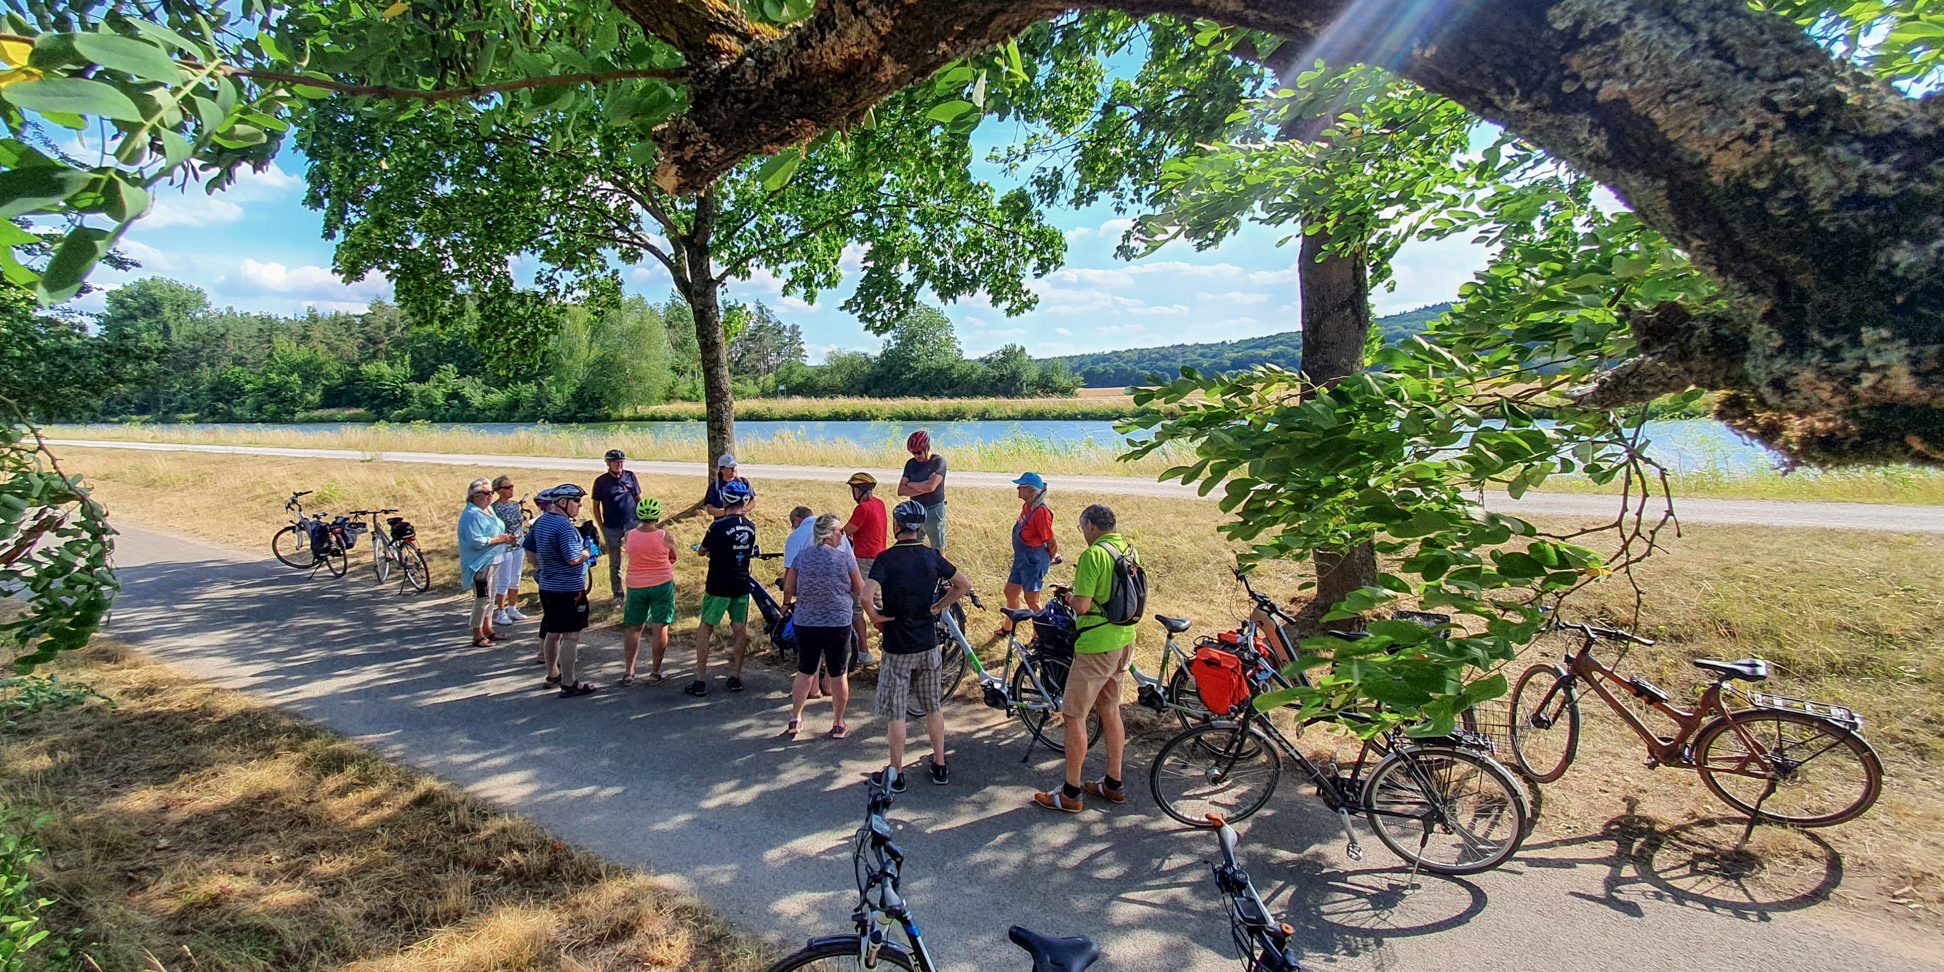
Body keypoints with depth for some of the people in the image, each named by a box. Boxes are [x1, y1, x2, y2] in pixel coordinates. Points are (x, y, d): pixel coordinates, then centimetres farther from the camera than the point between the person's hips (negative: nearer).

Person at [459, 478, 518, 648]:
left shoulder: (488, 509, 11)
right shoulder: (472, 515, -19)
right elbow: (476, 541, -26)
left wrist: (505, 537, 6)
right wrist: (500, 539, -20)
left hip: (491, 562, 10)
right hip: (480, 563, -10)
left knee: (489, 597, 17)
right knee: (482, 598, -6)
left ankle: (488, 631, 28)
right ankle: (478, 637, 1)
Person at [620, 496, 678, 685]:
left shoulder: (629, 535, -6)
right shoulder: (664, 536, -13)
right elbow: (673, 558, 3)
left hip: (636, 586, 3)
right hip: (662, 584, -3)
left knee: (634, 629, 13)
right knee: (660, 628, 4)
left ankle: (629, 672, 14)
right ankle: (655, 672, 8)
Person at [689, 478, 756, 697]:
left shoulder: (718, 526, -15)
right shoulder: (750, 527, 1)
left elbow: (701, 551, -1)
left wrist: (703, 549, 22)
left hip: (719, 587, -5)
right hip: (742, 586, 5)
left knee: (704, 630, 6)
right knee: (740, 631, 11)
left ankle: (700, 681, 7)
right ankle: (735, 677, 18)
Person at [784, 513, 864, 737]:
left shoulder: (802, 557, -1)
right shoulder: (845, 557, -9)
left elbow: (789, 589, 4)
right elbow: (860, 590, -1)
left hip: (806, 624, 3)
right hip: (838, 624, -3)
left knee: (805, 672, 18)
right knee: (838, 675, 9)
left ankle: (795, 717, 22)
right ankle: (838, 725, 18)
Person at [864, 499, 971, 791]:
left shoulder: (886, 559, -16)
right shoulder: (932, 556, -2)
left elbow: (867, 596, -29)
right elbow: (964, 585, 6)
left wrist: (876, 618, -11)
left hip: (897, 647, -4)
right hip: (928, 644, 4)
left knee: (895, 713, 7)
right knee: (934, 707, 17)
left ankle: (896, 775, 17)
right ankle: (939, 766, 27)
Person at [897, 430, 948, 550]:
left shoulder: (938, 461, -9)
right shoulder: (911, 463, 6)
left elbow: (931, 486, -23)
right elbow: (901, 490, -3)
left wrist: (910, 484, -8)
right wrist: (924, 487, -15)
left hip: (934, 512, -5)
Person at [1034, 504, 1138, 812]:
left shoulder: (1093, 555, -19)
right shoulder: (1130, 551, 7)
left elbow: (1082, 605, -24)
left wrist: (1072, 596, -3)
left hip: (1096, 646, -9)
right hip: (1124, 642, 9)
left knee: (1074, 716, 1)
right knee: (1110, 711, 19)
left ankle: (1070, 793, 9)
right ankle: (1113, 784, 29)